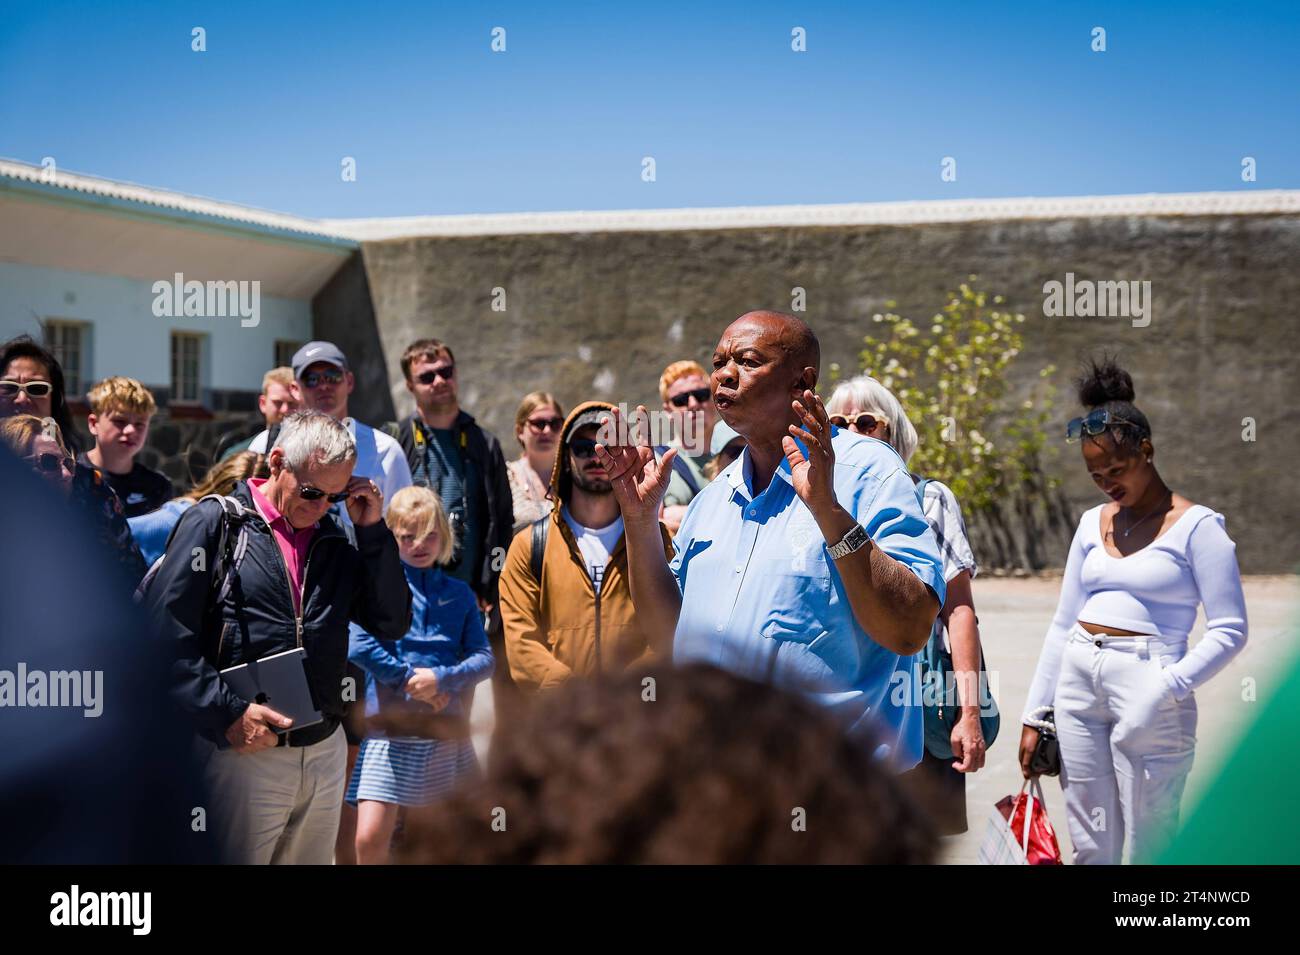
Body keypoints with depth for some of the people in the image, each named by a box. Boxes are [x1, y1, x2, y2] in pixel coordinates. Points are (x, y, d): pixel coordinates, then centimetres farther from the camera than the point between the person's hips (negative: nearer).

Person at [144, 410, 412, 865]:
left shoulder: (335, 541, 12)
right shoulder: (215, 522, -4)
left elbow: (393, 623, 7)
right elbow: (166, 632, -10)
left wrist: (373, 530, -1)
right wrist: (228, 714, -16)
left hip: (325, 753, 5)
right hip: (243, 749, -5)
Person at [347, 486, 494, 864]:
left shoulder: (459, 594, 10)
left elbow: (484, 659, 2)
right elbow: (358, 645, -13)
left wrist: (440, 678, -14)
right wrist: (412, 680, -11)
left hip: (449, 733, 3)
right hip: (390, 730, -3)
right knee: (369, 839, -14)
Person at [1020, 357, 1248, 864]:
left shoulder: (1196, 526, -4)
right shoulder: (1093, 523, 12)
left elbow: (1230, 630, -9)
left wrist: (1169, 686, -21)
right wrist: (1034, 714, 12)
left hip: (1146, 690, -6)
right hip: (1078, 684, 6)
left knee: (1150, 848, -1)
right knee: (1091, 849, 10)